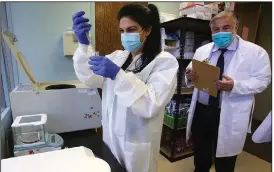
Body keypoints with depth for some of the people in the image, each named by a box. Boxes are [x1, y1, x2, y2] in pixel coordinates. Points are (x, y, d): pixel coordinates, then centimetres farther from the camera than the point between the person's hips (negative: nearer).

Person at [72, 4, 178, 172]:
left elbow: (151, 105, -24)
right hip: (111, 137, 5)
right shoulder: (117, 56, 6)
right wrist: (84, 44, -19)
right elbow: (90, 79, -6)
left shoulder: (165, 61, -12)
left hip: (137, 143, -5)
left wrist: (118, 75, -33)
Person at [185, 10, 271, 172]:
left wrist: (235, 86, -25)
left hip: (230, 117, -3)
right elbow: (192, 75, 7)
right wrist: (190, 76, -17)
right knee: (201, 154, 22)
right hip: (201, 111, 4)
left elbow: (262, 80, -7)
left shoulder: (256, 52, -3)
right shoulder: (202, 51, 7)